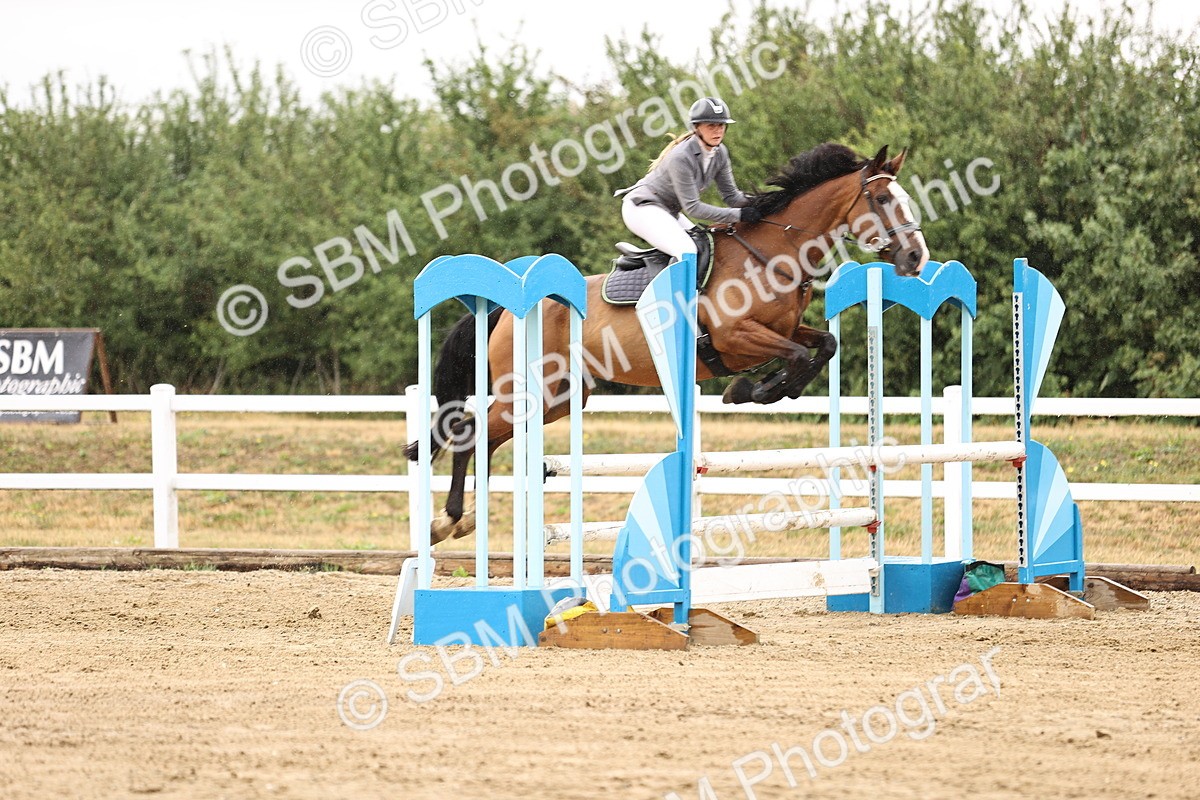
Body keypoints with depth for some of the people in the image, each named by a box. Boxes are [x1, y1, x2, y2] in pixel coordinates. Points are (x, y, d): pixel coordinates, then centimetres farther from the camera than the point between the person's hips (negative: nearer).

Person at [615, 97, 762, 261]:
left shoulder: (720, 153, -4)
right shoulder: (681, 157, -28)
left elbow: (731, 195, 2)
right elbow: (692, 208, -27)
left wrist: (748, 201, -21)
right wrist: (738, 215, -29)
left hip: (668, 212, 10)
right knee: (686, 251, -27)